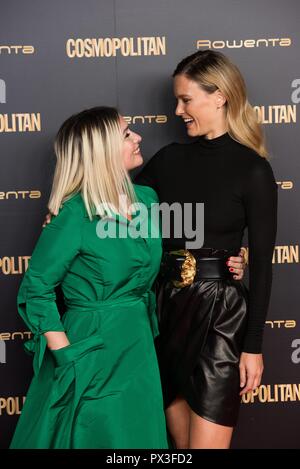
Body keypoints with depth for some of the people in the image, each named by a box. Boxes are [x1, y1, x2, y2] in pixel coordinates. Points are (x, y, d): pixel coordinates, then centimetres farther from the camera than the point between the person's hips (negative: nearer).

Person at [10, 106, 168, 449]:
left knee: (139, 438, 19)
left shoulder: (148, 199, 2)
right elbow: (36, 290, -12)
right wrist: (68, 357, -17)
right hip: (92, 350, -6)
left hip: (139, 346, 7)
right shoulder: (75, 215, -18)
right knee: (92, 436, 10)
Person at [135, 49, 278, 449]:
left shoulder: (253, 170, -9)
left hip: (220, 308, -5)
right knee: (179, 436, 16)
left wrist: (254, 345, -8)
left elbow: (262, 263, -9)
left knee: (206, 441, 1)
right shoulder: (171, 157, 5)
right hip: (169, 302, 5)